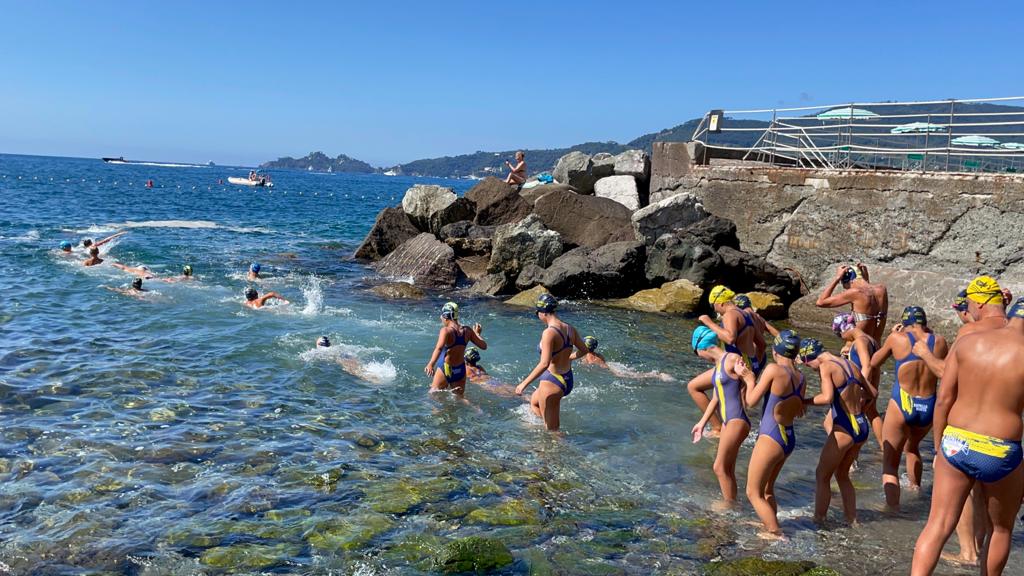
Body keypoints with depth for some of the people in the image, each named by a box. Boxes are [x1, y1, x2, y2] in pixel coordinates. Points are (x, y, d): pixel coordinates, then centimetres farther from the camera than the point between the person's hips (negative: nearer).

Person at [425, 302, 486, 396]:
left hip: (445, 370, -5)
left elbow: (439, 348, -31)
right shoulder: (467, 330, 2)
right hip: (460, 370, 5)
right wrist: (477, 333, 24)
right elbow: (484, 346, 8)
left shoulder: (446, 330, -15)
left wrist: (430, 364, -40)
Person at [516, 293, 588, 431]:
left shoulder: (549, 332, -23)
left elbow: (544, 364, -29)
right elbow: (584, 350, 13)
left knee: (552, 429, 7)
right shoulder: (570, 329, 0)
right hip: (568, 380, 9)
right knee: (534, 402, 33)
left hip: (552, 382, -9)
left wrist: (524, 383, -21)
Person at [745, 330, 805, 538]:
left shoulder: (774, 369, -18)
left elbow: (751, 400, -12)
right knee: (767, 490, 26)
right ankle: (771, 526, 39)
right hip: (789, 440, 8)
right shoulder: (800, 377, 3)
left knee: (753, 493, 6)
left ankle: (776, 534, 7)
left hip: (771, 439, -8)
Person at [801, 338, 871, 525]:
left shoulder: (826, 366, -12)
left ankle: (819, 520, 10)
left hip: (844, 429, -8)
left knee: (822, 476, 7)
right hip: (862, 427, 8)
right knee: (842, 474, 23)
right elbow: (871, 392, 20)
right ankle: (852, 520, 27)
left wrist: (804, 401, -13)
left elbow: (827, 397, -26)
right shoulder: (850, 365, 11)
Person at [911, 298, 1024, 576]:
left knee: (937, 526, 7)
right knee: (1001, 529, 23)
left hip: (955, 445, 3)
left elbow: (943, 400, 1)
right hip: (1000, 454, -2)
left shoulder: (966, 342, 0)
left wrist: (939, 448, 12)